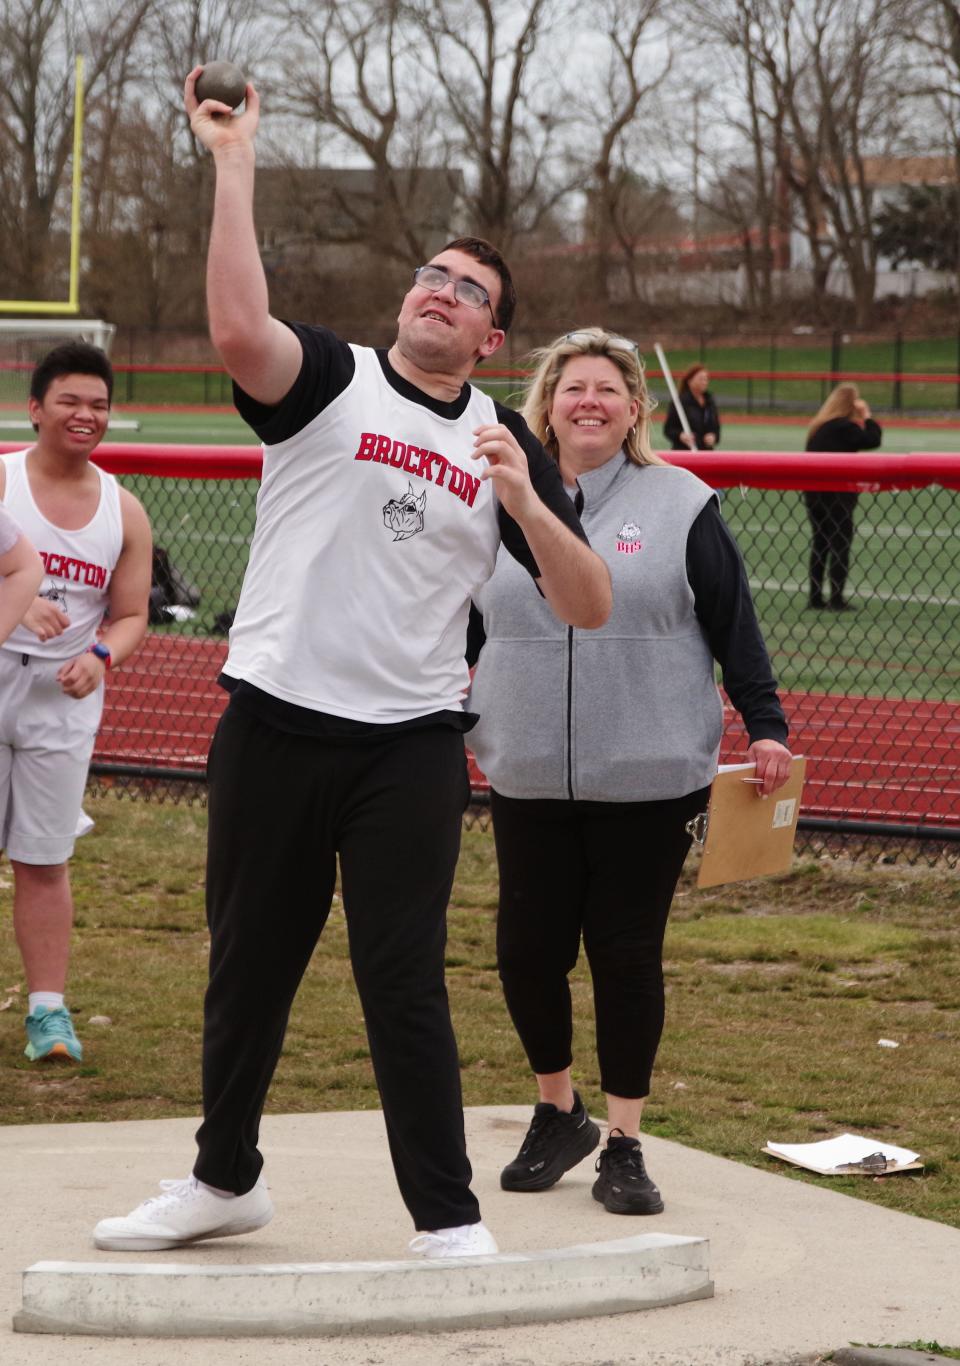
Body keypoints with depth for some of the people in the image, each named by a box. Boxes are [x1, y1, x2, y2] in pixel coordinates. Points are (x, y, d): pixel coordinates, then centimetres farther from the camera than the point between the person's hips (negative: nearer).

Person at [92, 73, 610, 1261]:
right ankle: (226, 1179, 30)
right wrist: (234, 159, -22)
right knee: (248, 965, 12)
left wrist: (524, 502, -13)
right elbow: (239, 329, -23)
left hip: (411, 747, 0)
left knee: (404, 980, -4)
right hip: (275, 724, 0)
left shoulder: (504, 443, 9)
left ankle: (448, 1221, 5)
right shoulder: (330, 378, 1)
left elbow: (589, 607, 3)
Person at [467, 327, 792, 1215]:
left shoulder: (682, 505, 1)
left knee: (627, 955, 1)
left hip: (650, 780, -2)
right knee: (528, 950, 1)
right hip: (528, 779, 2)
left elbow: (735, 627, 2)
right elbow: (459, 626, 16)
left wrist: (766, 729, -3)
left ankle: (624, 1144, 13)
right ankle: (557, 1114, 25)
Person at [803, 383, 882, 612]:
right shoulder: (844, 427, -15)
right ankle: (836, 599, 0)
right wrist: (867, 417, -5)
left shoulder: (819, 427, 9)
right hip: (837, 495, -7)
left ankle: (815, 597, 15)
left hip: (814, 493, 7)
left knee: (819, 544, 13)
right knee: (841, 545, 1)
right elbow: (873, 440, -19)